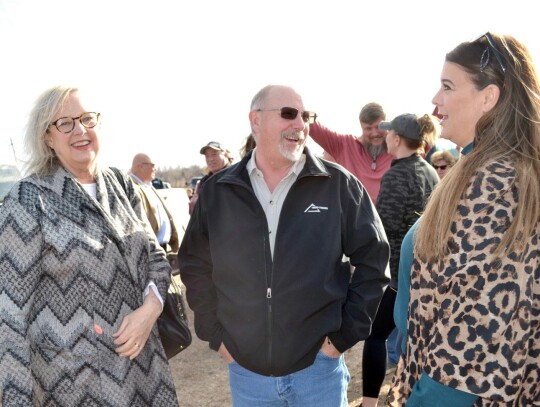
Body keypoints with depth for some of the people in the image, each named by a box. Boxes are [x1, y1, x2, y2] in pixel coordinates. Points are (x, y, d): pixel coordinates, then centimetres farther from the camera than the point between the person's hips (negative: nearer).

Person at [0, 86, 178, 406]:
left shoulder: (121, 185, 3)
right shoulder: (29, 200, -11)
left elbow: (155, 256, 8)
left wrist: (150, 309, -10)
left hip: (140, 356, 5)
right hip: (73, 377, -4)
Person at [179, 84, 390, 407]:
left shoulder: (339, 184, -7)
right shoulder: (217, 192, -2)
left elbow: (372, 260, -2)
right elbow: (196, 265, 8)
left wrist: (346, 333, -4)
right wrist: (215, 333, 5)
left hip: (318, 367, -1)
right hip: (245, 370, 2)